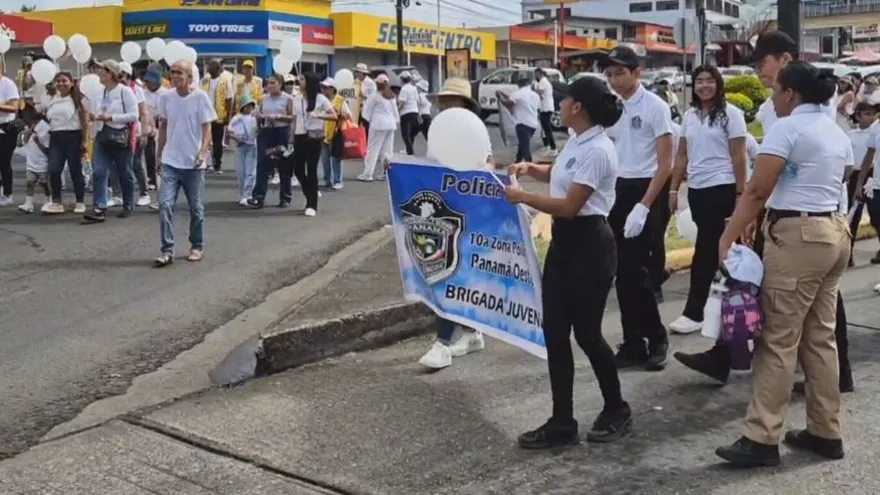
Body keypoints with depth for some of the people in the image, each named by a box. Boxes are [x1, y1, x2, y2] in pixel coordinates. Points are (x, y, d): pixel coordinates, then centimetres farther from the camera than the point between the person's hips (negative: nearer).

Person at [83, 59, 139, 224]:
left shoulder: (125, 91, -10)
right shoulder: (102, 92, 10)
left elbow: (134, 115, -15)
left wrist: (111, 117, -19)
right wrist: (95, 117, -1)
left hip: (119, 136, -6)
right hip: (102, 135, 6)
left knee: (124, 173, 8)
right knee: (98, 172, -5)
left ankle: (128, 206, 23)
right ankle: (99, 208, -7)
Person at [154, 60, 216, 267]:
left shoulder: (200, 97, -8)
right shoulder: (166, 97, 2)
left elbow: (207, 127, -8)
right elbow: (163, 126, 13)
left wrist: (203, 151, -23)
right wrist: (160, 154, 13)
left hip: (193, 163, -2)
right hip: (170, 162, 3)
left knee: (196, 208, 9)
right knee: (165, 205, -8)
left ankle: (196, 247, 25)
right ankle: (167, 251, -4)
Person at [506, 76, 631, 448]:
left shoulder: (597, 150, -19)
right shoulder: (577, 142, 10)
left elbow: (569, 205, -22)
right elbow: (560, 175, 30)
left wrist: (521, 197, -15)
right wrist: (530, 169, 12)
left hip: (589, 244, -10)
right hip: (563, 241, 10)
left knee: (586, 333, 1)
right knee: (555, 333, 6)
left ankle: (616, 411, 24)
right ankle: (562, 423, 13)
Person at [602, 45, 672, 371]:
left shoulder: (655, 106, -10)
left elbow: (665, 163, -11)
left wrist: (643, 207, -17)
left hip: (644, 190, -6)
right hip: (615, 190, 6)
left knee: (635, 270, -7)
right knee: (622, 271, 8)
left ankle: (656, 339, 12)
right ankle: (634, 343, 18)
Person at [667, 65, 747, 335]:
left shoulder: (730, 113, -5)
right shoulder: (689, 116, 11)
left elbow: (738, 157, -8)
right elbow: (682, 156, 15)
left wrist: (740, 194, -11)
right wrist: (673, 189, 10)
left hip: (721, 188, -6)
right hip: (696, 189, 6)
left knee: (705, 250, -7)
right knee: (712, 249, 11)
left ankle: (694, 312, -5)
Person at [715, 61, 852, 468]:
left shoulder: (786, 128, -9)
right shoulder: (838, 133, 17)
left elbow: (757, 191, -16)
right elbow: (832, 185, 15)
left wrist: (726, 239, -16)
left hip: (797, 236, -9)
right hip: (835, 232, 9)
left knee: (778, 339, -6)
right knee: (820, 337, 13)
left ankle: (762, 439, -4)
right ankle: (826, 432, 19)